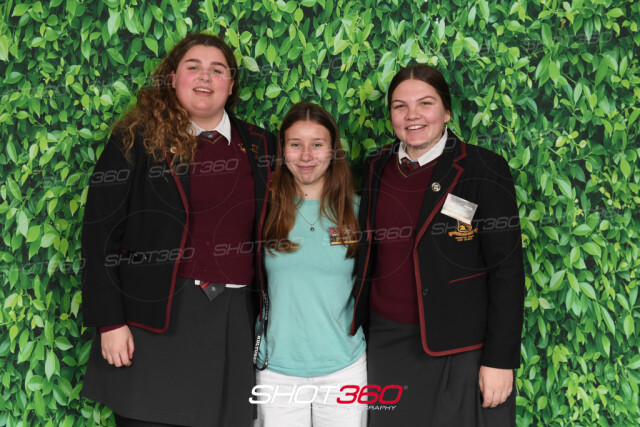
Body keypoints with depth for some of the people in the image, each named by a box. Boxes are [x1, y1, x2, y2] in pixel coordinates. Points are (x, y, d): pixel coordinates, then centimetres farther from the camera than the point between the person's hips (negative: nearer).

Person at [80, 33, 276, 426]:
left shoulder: (260, 146, 9)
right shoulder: (138, 141, -1)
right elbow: (102, 234, -3)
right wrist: (109, 321, -8)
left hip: (235, 319, 3)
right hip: (154, 313, -3)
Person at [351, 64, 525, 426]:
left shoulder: (483, 169, -9)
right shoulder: (375, 169, 5)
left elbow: (506, 270, -10)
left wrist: (501, 359, -12)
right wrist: (355, 327, 11)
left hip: (461, 347, -4)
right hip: (388, 342, 4)